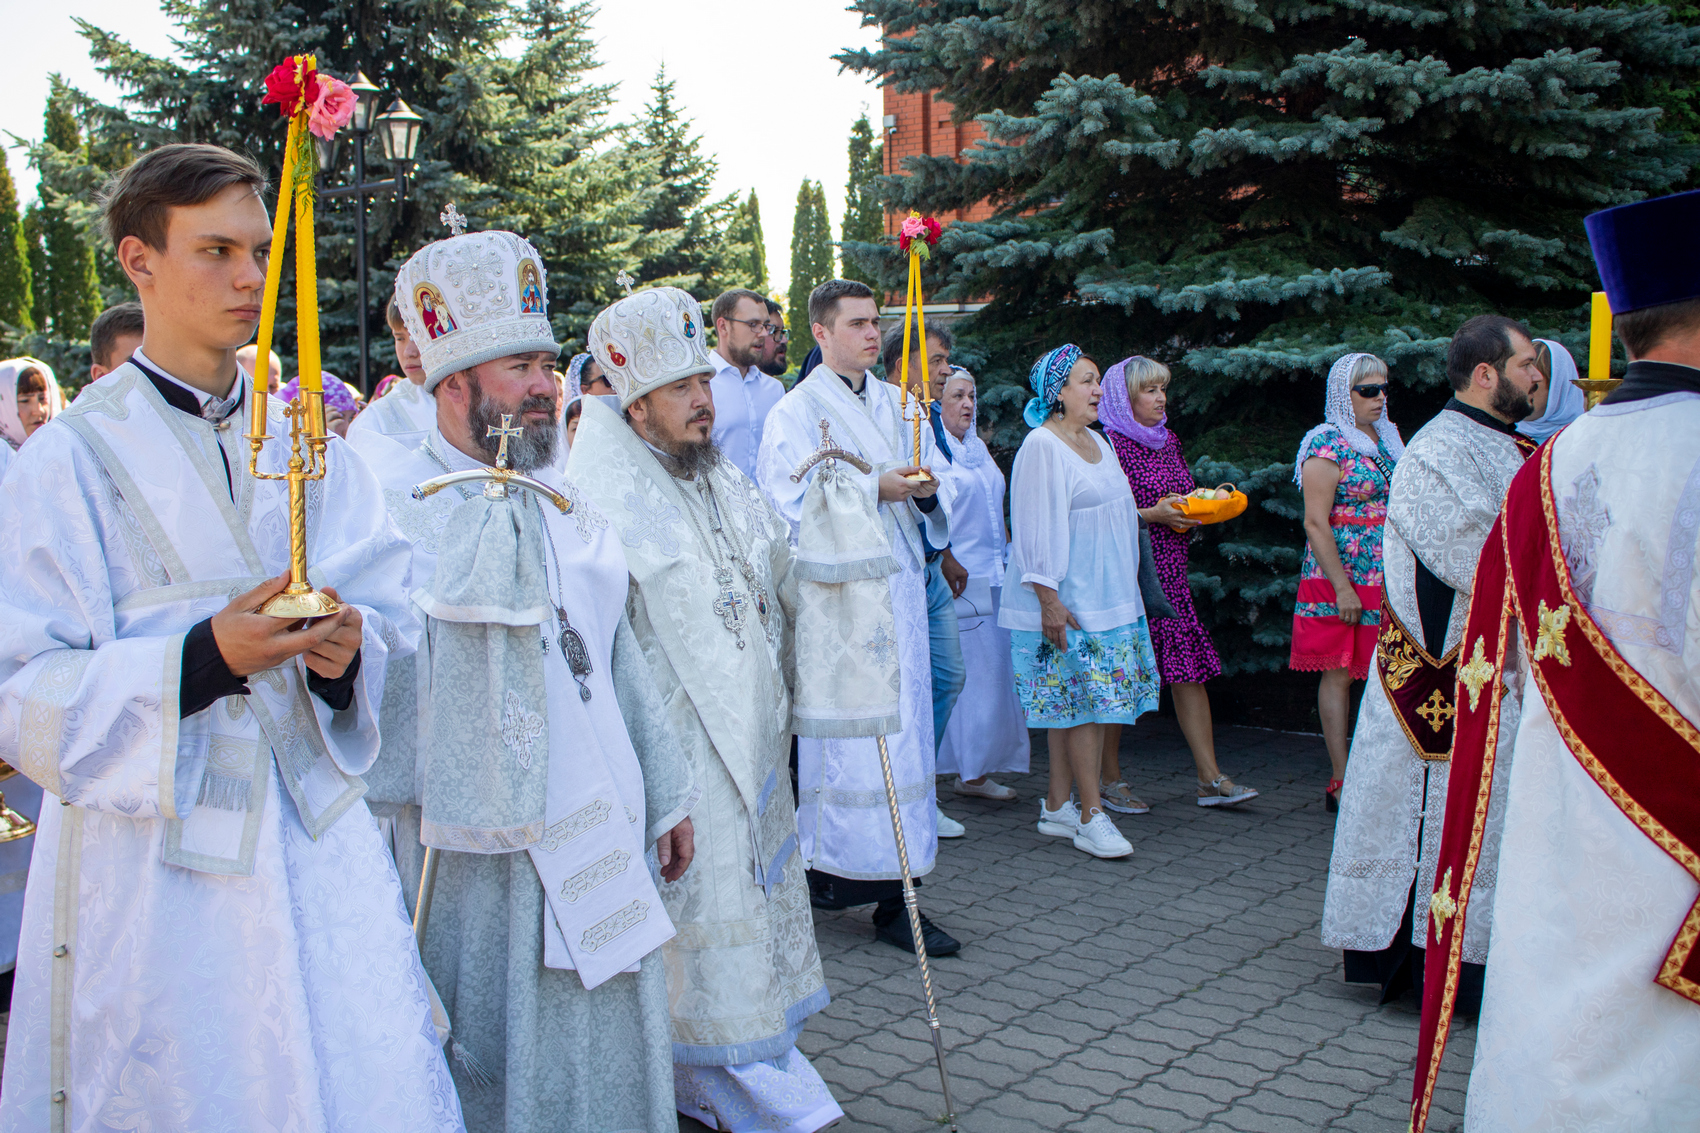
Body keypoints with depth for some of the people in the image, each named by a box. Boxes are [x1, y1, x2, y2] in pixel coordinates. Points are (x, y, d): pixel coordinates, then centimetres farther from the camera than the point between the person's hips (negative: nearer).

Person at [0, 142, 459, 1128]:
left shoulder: (309, 446, 9)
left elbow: (392, 614, 9)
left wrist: (349, 652, -14)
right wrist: (204, 658, -24)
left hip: (319, 842, 3)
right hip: (152, 861, -3)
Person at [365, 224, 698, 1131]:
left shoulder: (564, 504, 13)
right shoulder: (394, 498, -10)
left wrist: (664, 794, 17)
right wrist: (487, 476, -24)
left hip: (600, 839, 6)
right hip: (475, 848, -6)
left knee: (610, 1045, 16)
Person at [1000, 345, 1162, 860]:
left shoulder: (1096, 440, 16)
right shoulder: (1041, 446, -11)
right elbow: (1037, 527, -15)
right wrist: (1048, 598, -19)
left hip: (1108, 593, 8)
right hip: (1068, 597, -8)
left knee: (1074, 701, 9)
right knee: (1084, 699, -8)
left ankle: (1058, 807, 16)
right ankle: (1091, 816, -1)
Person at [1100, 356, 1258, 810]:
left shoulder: (1167, 440, 17)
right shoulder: (1110, 443, -7)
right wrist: (1153, 514, -19)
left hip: (1169, 572, 7)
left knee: (1190, 669, 3)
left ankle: (1211, 778, 7)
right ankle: (1109, 779, 10)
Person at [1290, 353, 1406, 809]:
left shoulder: (1388, 438, 15)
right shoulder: (1328, 445, -8)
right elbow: (1316, 523, -14)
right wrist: (1342, 587, -17)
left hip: (1387, 581, 7)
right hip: (1339, 581, -7)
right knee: (1338, 675, 0)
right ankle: (1341, 783, 5)